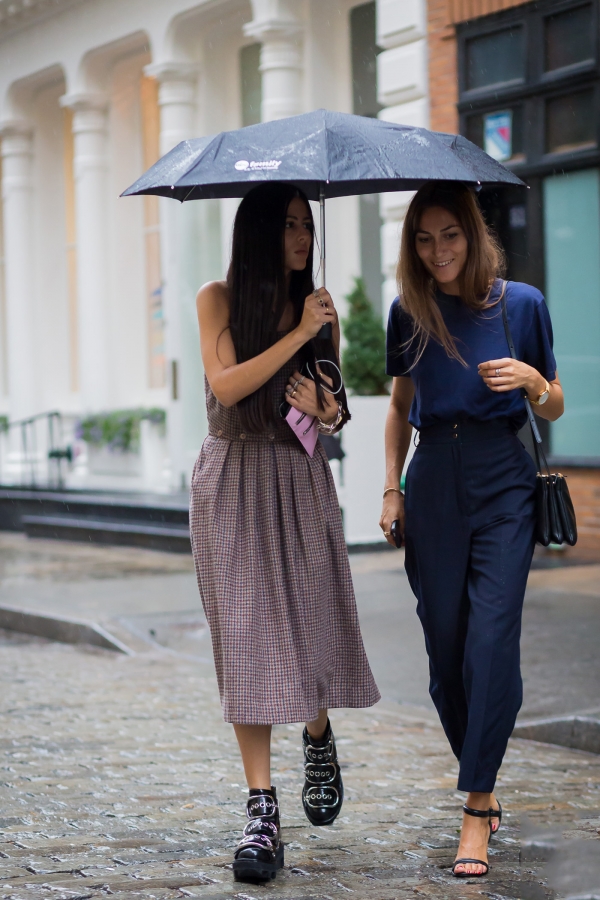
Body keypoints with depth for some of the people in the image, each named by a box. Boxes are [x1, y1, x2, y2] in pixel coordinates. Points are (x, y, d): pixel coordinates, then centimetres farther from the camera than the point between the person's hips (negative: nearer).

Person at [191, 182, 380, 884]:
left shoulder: (319, 309, 9)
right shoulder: (219, 299, 0)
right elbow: (225, 385, -14)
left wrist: (326, 409, -7)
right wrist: (296, 335, -17)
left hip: (301, 482, 3)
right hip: (233, 482, -3)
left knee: (311, 622, 2)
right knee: (248, 636, -6)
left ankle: (319, 740, 34)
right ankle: (262, 810, -5)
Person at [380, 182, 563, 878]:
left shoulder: (521, 304, 1)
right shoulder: (409, 313, 7)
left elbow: (554, 410, 8)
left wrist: (531, 380, -13)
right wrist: (391, 489, 10)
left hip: (503, 481, -3)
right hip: (434, 481, 3)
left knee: (491, 638, -12)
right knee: (445, 644, 3)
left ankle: (475, 808, -8)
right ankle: (483, 788, 20)